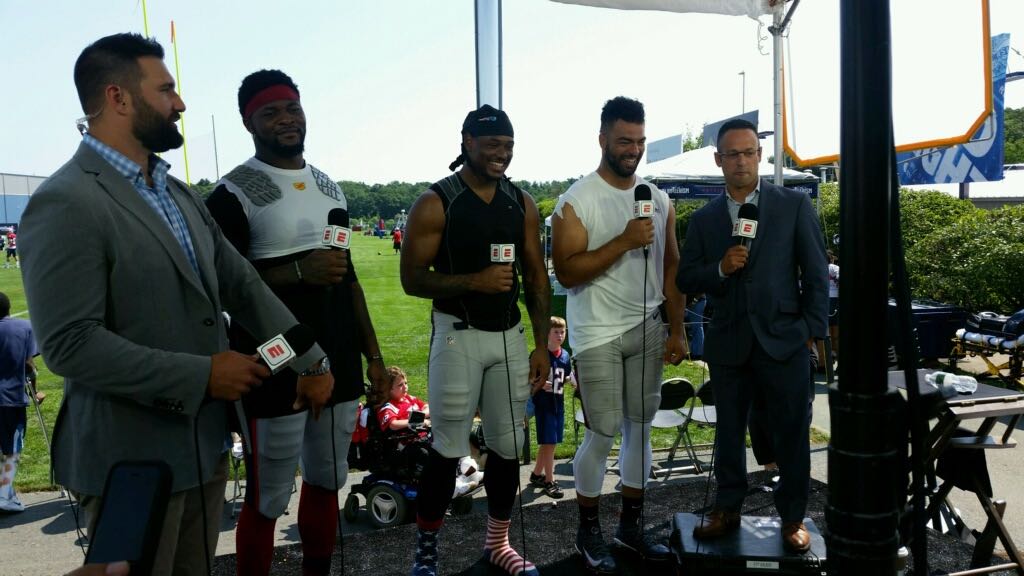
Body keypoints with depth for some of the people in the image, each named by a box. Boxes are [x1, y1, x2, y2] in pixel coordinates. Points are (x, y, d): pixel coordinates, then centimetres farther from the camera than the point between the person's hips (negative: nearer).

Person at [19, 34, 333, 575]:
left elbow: (242, 286, 8)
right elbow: (69, 344, -23)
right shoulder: (65, 203, -16)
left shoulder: (179, 195, 10)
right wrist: (202, 375, -21)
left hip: (205, 442, 7)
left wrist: (309, 361, 2)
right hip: (131, 458, -7)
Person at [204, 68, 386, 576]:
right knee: (267, 500, 4)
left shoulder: (329, 186, 13)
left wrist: (372, 353, 12)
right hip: (275, 370, -6)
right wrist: (297, 272, -22)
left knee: (327, 483, 17)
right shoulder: (233, 194, -8)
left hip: (340, 365, 7)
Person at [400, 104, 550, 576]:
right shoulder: (435, 204, -8)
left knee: (508, 446, 10)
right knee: (448, 449, 2)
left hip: (510, 336, 5)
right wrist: (474, 280, -23)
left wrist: (541, 345, 4)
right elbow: (412, 279, -10)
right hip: (458, 336, -4)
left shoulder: (522, 203, 6)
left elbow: (536, 278, 9)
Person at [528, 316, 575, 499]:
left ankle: (537, 474, 31)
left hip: (558, 403, 7)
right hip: (543, 403, -6)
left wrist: (573, 379, -2)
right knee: (548, 443, -5)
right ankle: (549, 481, 4)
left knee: (548, 443, 15)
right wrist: (540, 383, -26)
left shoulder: (565, 355, 6)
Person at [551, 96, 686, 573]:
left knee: (640, 428, 11)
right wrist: (624, 241, -22)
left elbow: (670, 266, 12)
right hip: (598, 335, -5)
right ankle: (588, 531, 20)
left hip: (647, 331, 5)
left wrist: (676, 331, 7)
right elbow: (566, 272, -15)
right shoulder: (577, 200, -8)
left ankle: (631, 525, 27)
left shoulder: (659, 199, 8)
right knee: (602, 434, 0)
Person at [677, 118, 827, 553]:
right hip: (727, 344, 2)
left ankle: (792, 517, 25)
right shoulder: (703, 219, 7)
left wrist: (812, 331, -3)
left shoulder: (795, 205, 1)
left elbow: (816, 274, 2)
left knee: (792, 434, 7)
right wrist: (720, 268, -14)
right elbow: (685, 279, 4)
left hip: (783, 341, -2)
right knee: (729, 431, 13)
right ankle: (728, 509, 28)